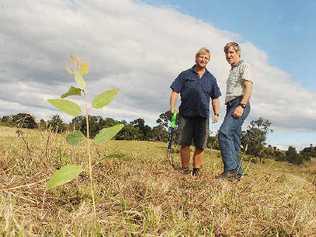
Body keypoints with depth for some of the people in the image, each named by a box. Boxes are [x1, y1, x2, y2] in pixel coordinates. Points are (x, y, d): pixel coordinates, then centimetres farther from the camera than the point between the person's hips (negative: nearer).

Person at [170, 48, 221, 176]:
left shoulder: (211, 78, 15)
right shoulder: (185, 75, 7)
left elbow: (215, 98, 17)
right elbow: (175, 92, 3)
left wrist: (216, 114, 6)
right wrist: (172, 109, -8)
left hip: (203, 116, 2)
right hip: (186, 115, -2)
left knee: (200, 146, 3)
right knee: (185, 143, -1)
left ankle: (196, 171, 13)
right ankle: (185, 170, 10)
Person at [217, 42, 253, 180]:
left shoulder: (243, 66, 3)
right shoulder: (232, 70, 29)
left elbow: (248, 87, -11)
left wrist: (241, 105, -23)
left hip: (240, 104, -9)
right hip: (231, 105, 9)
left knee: (224, 132, -26)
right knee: (233, 140, 5)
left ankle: (230, 169, -26)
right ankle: (237, 172, 9)